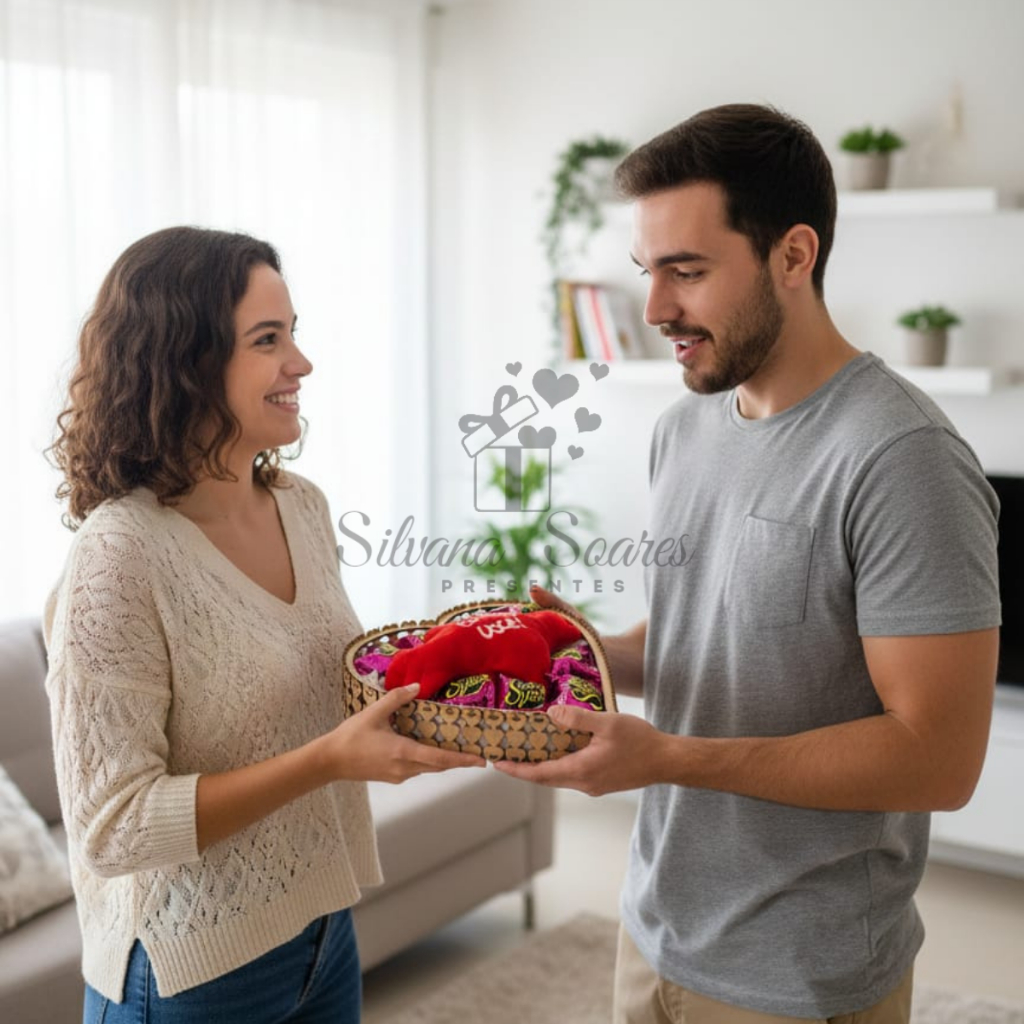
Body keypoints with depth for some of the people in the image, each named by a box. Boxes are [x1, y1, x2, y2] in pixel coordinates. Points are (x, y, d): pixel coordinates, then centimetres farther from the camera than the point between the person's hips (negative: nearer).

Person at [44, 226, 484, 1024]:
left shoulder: (302, 506, -2)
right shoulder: (119, 557, -23)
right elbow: (111, 826, -22)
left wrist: (416, 685, -6)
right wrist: (330, 759, -28)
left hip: (321, 924, 6)